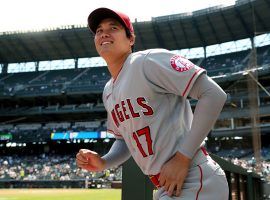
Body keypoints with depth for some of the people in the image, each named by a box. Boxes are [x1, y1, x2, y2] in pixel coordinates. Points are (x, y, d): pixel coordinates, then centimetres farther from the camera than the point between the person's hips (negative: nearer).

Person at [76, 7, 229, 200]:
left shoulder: (149, 60, -12)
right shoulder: (108, 92, 13)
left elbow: (214, 95, -18)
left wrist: (182, 158, -20)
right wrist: (102, 162, 3)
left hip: (193, 183, -8)